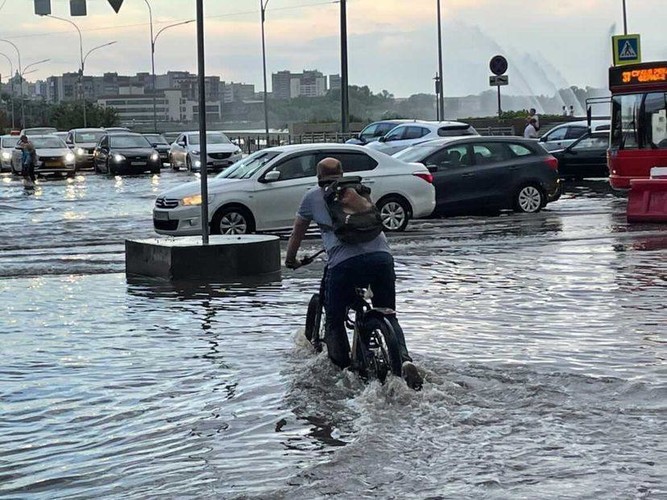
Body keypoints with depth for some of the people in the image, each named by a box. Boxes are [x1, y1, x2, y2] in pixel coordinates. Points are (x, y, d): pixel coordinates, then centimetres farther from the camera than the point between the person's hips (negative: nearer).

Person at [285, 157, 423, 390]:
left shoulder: (313, 196, 20)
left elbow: (297, 233, 31)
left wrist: (290, 260, 47)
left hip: (345, 263, -3)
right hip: (381, 255, 3)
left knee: (334, 322, 15)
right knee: (388, 316, 16)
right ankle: (404, 359, -7)